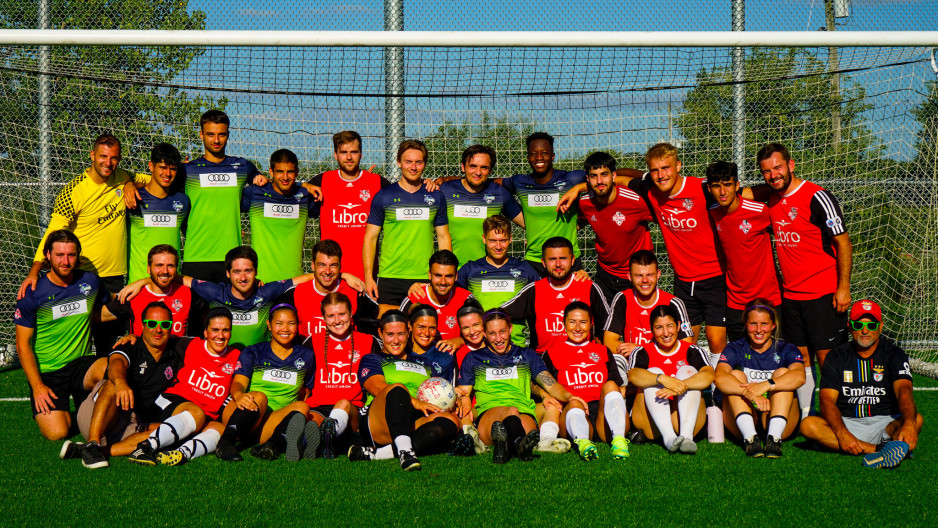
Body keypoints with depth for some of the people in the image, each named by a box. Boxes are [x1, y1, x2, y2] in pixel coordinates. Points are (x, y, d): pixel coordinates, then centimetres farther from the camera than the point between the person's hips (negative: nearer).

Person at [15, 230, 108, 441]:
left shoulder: (90, 281, 2)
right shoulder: (33, 293, -8)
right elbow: (23, 344, -4)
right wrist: (37, 386, -11)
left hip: (81, 362, 2)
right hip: (46, 372, -2)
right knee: (57, 432, -21)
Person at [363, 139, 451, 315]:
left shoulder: (436, 197, 10)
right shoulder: (384, 197, 4)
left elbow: (444, 238, 14)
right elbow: (370, 238, 5)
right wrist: (368, 277, -4)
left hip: (426, 279, 1)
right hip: (390, 278, -1)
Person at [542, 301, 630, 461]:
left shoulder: (603, 351, 30)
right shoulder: (552, 354, 22)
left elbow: (619, 385, 24)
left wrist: (623, 391, -2)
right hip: (572, 412, -2)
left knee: (610, 385, -28)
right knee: (574, 404, -36)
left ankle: (619, 440, -48)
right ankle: (582, 442, -67)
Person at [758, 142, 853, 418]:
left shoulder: (816, 197, -12)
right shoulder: (771, 199, 8)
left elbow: (843, 242, -11)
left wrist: (843, 287, -14)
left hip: (824, 294, -6)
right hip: (790, 294, 6)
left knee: (827, 359, -6)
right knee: (800, 359, 8)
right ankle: (805, 417, 14)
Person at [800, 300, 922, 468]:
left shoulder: (894, 354, 0)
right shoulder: (837, 356, 4)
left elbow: (904, 390, -18)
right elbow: (827, 400, -7)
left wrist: (909, 424, -42)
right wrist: (842, 434, -28)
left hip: (885, 423, -1)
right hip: (846, 422, 1)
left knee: (917, 419, -29)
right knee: (808, 425, -27)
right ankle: (881, 450, -39)